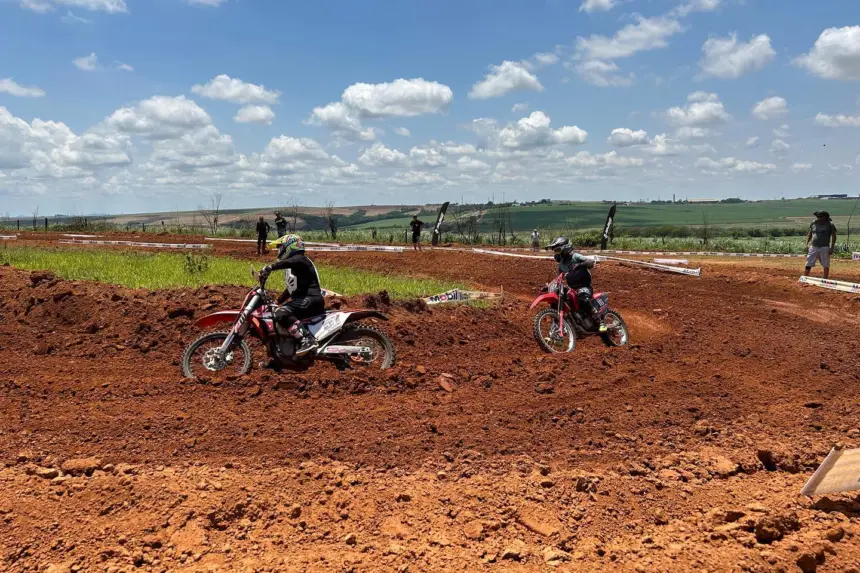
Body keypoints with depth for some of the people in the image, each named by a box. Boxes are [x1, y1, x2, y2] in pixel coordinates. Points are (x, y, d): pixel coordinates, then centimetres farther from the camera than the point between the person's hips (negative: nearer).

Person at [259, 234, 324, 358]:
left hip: (311, 299, -11)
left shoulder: (299, 259, -6)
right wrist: (277, 302, 29)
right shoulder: (293, 269, 26)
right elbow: (290, 289, 32)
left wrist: (270, 267, -42)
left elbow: (288, 262, -30)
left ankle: (308, 340, -39)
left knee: (282, 313, -30)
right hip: (303, 299, 11)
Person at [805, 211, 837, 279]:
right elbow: (809, 234, 18)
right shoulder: (813, 223, 8)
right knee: (808, 264, 2)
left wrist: (832, 248, -10)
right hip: (813, 247, 3)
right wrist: (807, 244, 6)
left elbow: (833, 236, -3)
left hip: (824, 248, -3)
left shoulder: (830, 224, -3)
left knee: (826, 265, 3)